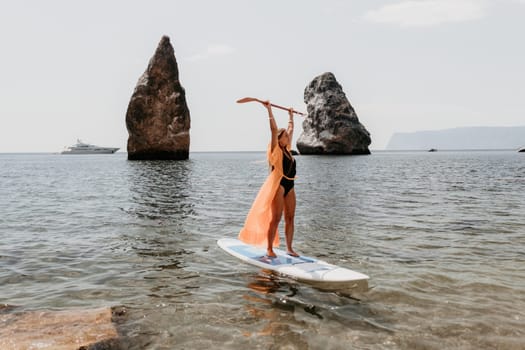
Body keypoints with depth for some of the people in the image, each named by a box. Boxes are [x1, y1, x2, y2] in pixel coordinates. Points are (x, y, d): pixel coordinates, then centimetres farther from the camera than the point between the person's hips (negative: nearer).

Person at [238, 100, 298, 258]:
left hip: (290, 186, 7)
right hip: (278, 185, -7)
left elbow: (291, 129, 27)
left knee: (290, 218, 7)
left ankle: (289, 248, 14)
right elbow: (274, 129, -13)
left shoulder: (287, 149, 14)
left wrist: (291, 116, 37)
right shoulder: (276, 150, -5)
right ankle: (269, 249, 1)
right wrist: (269, 109, -13)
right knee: (275, 218, -6)